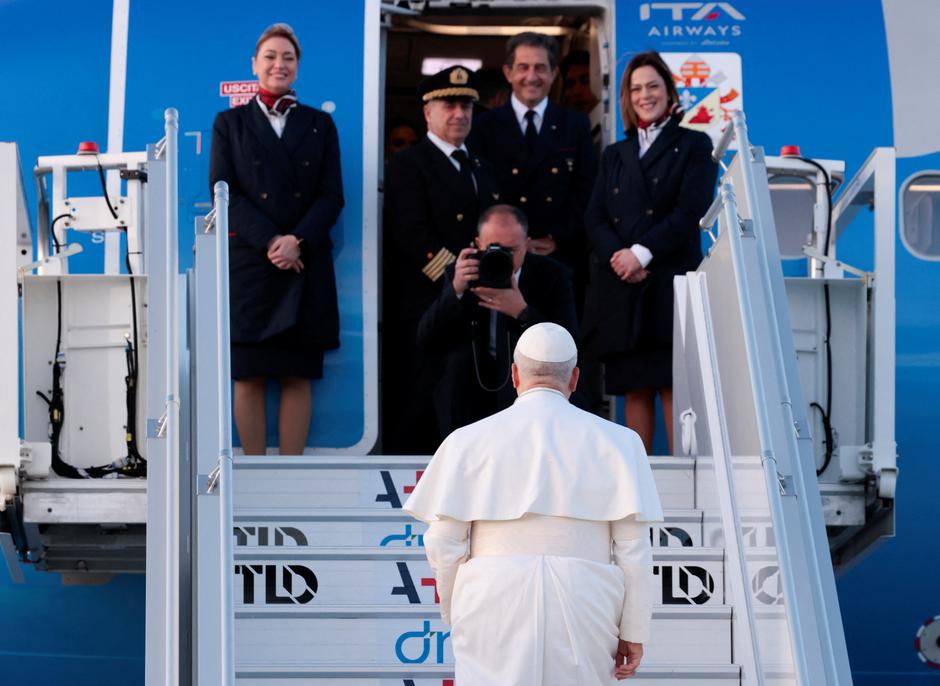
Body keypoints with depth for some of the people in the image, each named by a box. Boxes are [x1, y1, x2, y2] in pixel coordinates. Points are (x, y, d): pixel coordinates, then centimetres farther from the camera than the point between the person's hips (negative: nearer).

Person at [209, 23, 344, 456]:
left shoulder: (320, 125, 14)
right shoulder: (229, 123, 11)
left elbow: (331, 195, 6)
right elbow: (224, 192, 1)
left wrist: (298, 241, -11)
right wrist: (270, 241, -12)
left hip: (306, 265, 1)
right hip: (248, 263, -1)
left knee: (298, 377, -1)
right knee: (249, 376, -3)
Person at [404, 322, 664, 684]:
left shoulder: (469, 441, 4)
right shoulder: (614, 442, 4)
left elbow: (444, 545, 2)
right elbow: (633, 547, 0)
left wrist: (456, 614, 17)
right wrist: (634, 631, 6)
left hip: (495, 609, -1)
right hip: (580, 612, 1)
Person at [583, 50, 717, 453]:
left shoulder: (693, 146, 8)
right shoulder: (615, 154, 21)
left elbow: (691, 212, -5)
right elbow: (595, 218, 10)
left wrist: (642, 253, -13)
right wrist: (616, 255, -10)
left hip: (670, 283, -4)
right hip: (621, 288, 4)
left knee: (674, 388, -8)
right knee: (634, 390, 2)